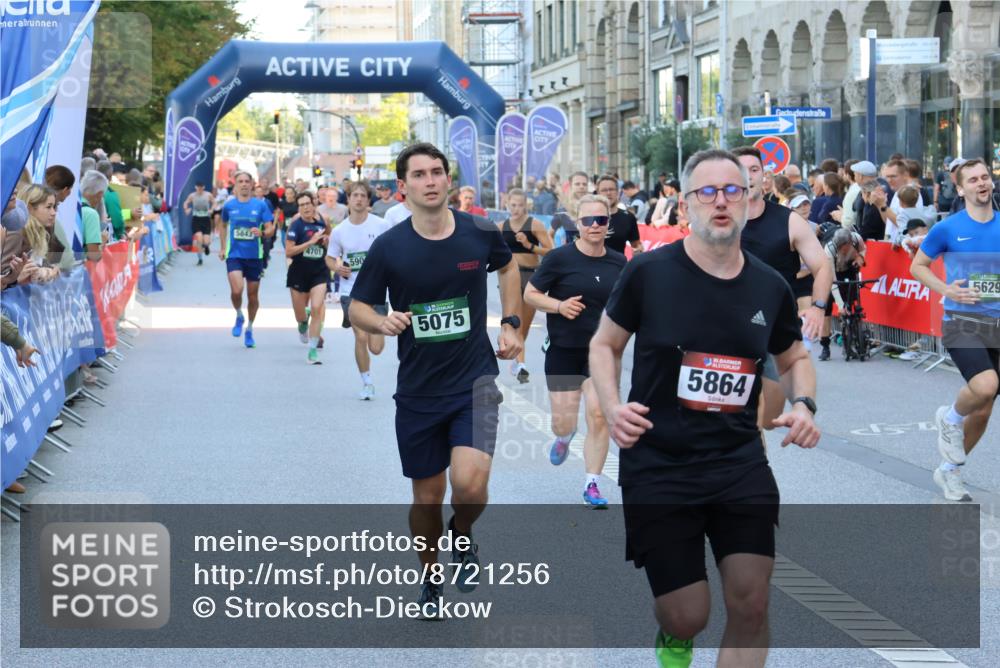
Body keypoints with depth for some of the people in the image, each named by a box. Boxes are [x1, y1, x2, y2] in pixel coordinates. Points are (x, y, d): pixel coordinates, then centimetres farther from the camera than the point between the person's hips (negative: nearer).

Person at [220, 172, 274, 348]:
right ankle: (239, 316, 11)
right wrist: (223, 247, 17)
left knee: (253, 294, 8)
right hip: (234, 254, 0)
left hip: (254, 255, 0)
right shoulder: (229, 205, 3)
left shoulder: (260, 205, -1)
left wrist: (262, 232, -24)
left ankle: (249, 330, 26)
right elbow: (223, 226, 21)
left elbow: (270, 228, -2)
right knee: (236, 290, -20)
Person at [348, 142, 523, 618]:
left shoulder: (481, 234, -6)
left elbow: (507, 266, 17)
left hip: (474, 379, -1)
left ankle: (462, 536, 13)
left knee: (469, 483, -22)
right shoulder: (388, 247, -8)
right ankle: (431, 581, 36)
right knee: (427, 498, 10)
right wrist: (382, 322, -22)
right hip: (418, 390, 1)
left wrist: (510, 323, 7)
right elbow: (358, 307, 0)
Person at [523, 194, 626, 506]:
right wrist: (559, 305, -20)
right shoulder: (560, 258, -10)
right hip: (563, 351, -2)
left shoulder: (618, 263, 1)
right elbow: (530, 294, -5)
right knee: (563, 422, 5)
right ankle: (563, 438, 44)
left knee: (599, 416, -9)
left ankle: (592, 485, 5)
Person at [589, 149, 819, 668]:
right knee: (688, 617, 0)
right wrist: (611, 406, -12)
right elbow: (604, 344, 6)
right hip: (657, 466, -3)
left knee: (750, 605, -7)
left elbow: (794, 358, 21)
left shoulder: (771, 288, 3)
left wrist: (803, 403, -1)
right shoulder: (649, 272, -7)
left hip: (741, 464, 3)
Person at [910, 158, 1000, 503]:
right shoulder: (947, 229, -4)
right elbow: (917, 266, 7)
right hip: (962, 322, -4)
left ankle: (949, 471, 30)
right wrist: (945, 289, -10)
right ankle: (950, 419, 4)